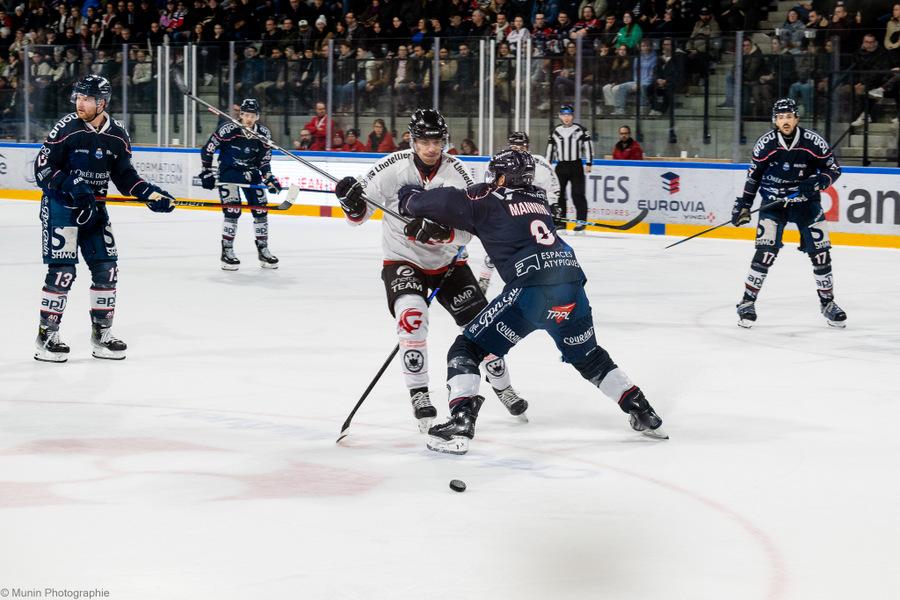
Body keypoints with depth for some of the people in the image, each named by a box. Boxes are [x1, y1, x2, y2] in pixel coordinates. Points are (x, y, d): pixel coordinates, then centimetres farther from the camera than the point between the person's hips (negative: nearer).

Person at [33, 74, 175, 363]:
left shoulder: (117, 136, 1)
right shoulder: (66, 129, -13)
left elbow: (125, 176, 9)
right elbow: (42, 169, -14)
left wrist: (150, 194, -5)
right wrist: (71, 185, -27)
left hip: (94, 209, 5)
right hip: (60, 206, -5)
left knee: (106, 268, 5)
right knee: (62, 271, -9)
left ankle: (101, 333, 18)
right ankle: (47, 336, 1)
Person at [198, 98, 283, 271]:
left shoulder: (264, 133, -8)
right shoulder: (228, 129, -20)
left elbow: (264, 161, 1)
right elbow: (207, 150, -11)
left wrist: (269, 179, -12)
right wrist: (207, 173, -11)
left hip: (250, 172, 5)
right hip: (228, 171, -5)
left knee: (261, 210, 2)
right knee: (232, 210, -15)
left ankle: (263, 250, 16)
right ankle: (227, 252, -5)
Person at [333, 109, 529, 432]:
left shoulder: (456, 172, -12)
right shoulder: (393, 167, -16)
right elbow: (360, 214, -11)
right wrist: (352, 202, -34)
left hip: (447, 260, 3)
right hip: (402, 259, -3)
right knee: (412, 315, -28)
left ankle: (502, 385, 26)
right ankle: (419, 396, -18)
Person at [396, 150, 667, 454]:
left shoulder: (490, 199, 8)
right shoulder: (539, 199, 26)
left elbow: (448, 203, 0)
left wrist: (410, 198, 20)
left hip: (531, 290, -6)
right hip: (572, 283, 6)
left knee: (467, 348, 4)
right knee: (587, 356, 29)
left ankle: (460, 424, -12)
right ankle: (643, 413, 28)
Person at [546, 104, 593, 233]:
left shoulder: (580, 130, -2)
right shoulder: (556, 131, 9)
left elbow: (588, 146, -3)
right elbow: (550, 149, 14)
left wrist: (588, 163, -8)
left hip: (576, 166, -4)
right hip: (561, 167, 4)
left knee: (578, 195, -7)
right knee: (558, 194, 2)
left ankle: (581, 223, -4)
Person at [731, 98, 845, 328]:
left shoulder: (813, 141, -12)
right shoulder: (766, 143, -9)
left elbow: (834, 169, -3)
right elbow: (753, 175, 3)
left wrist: (817, 183, -21)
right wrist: (743, 205, 2)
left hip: (806, 201, 1)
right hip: (773, 201, -1)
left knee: (821, 252, -1)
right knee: (765, 251, -14)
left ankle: (828, 303, 16)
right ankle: (748, 301, -4)